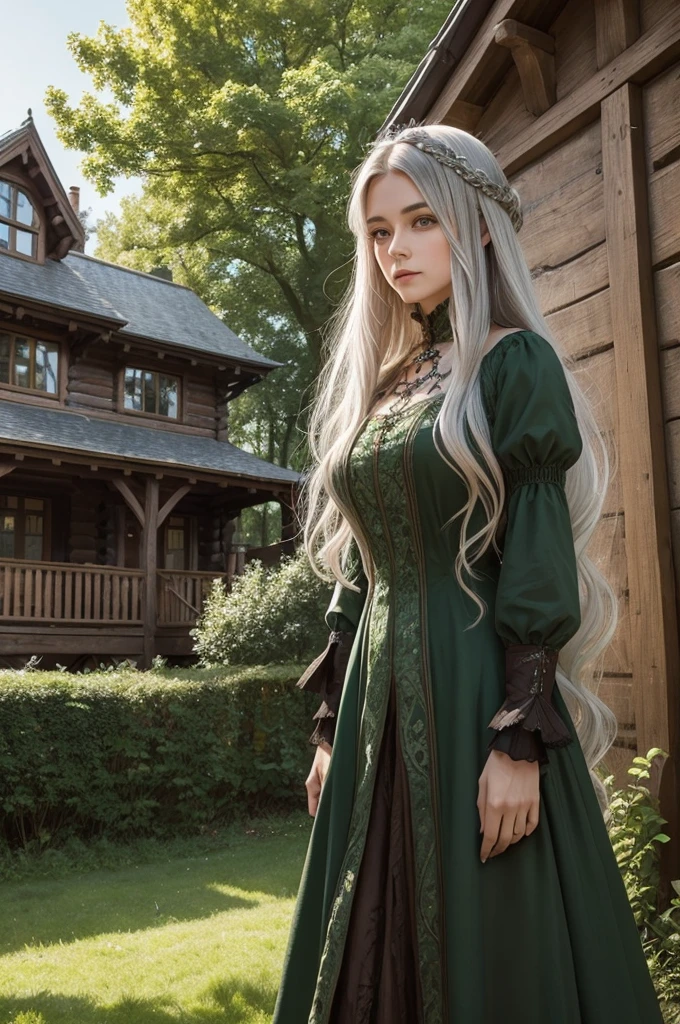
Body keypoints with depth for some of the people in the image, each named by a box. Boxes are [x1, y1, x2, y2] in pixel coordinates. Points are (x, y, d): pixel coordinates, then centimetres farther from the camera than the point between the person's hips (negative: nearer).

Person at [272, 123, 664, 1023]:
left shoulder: (516, 365, -5)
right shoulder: (379, 382, 13)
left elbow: (540, 562, -12)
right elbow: (358, 565, 12)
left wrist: (519, 742, -18)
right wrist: (333, 722, 12)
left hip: (479, 692, -6)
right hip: (380, 701, 7)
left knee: (493, 951, 6)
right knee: (374, 952, 16)